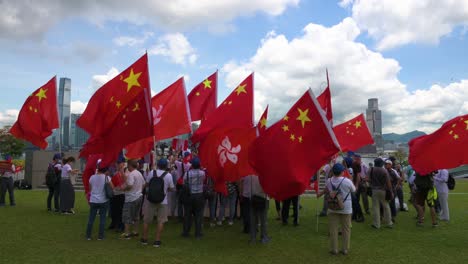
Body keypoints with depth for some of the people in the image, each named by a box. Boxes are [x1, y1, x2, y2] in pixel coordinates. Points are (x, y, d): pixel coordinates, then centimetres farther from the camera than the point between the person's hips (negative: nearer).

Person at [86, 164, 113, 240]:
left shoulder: (92, 177, 1)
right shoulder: (107, 177, -8)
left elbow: (90, 189, 8)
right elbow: (112, 187, -6)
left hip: (93, 200, 2)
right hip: (104, 201, -2)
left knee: (91, 218, 10)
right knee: (102, 218, 6)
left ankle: (88, 235, 15)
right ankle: (100, 236, 8)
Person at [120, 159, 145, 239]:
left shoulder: (131, 174, -18)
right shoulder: (140, 174, 10)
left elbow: (130, 185, -26)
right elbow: (143, 184, 15)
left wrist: (124, 188, -9)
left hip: (131, 198, -9)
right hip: (139, 196, 9)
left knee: (127, 216, 0)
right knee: (136, 216, 17)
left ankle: (127, 233, 3)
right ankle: (135, 231, 23)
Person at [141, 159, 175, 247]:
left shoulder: (151, 172, -2)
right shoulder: (168, 175, -8)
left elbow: (146, 184, 8)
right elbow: (172, 189, -2)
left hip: (150, 200, 2)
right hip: (162, 201, -2)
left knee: (147, 220, 16)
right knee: (161, 221, 7)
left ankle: (144, 239, 27)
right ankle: (157, 241, 8)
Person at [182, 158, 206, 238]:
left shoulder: (187, 173, -10)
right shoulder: (202, 173, -8)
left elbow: (184, 183, -2)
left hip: (189, 195, 0)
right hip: (199, 195, 0)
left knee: (187, 214, 11)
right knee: (198, 215, 6)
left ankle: (186, 232, 19)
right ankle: (198, 233, 9)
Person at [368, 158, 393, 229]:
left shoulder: (371, 170, -2)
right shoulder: (384, 171, -7)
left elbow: (368, 179, -4)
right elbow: (388, 182, -8)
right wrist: (390, 192, -2)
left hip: (374, 190, 1)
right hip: (383, 190, -1)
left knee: (375, 207, 4)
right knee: (386, 207, 11)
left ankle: (376, 224, 7)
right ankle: (388, 223, 19)